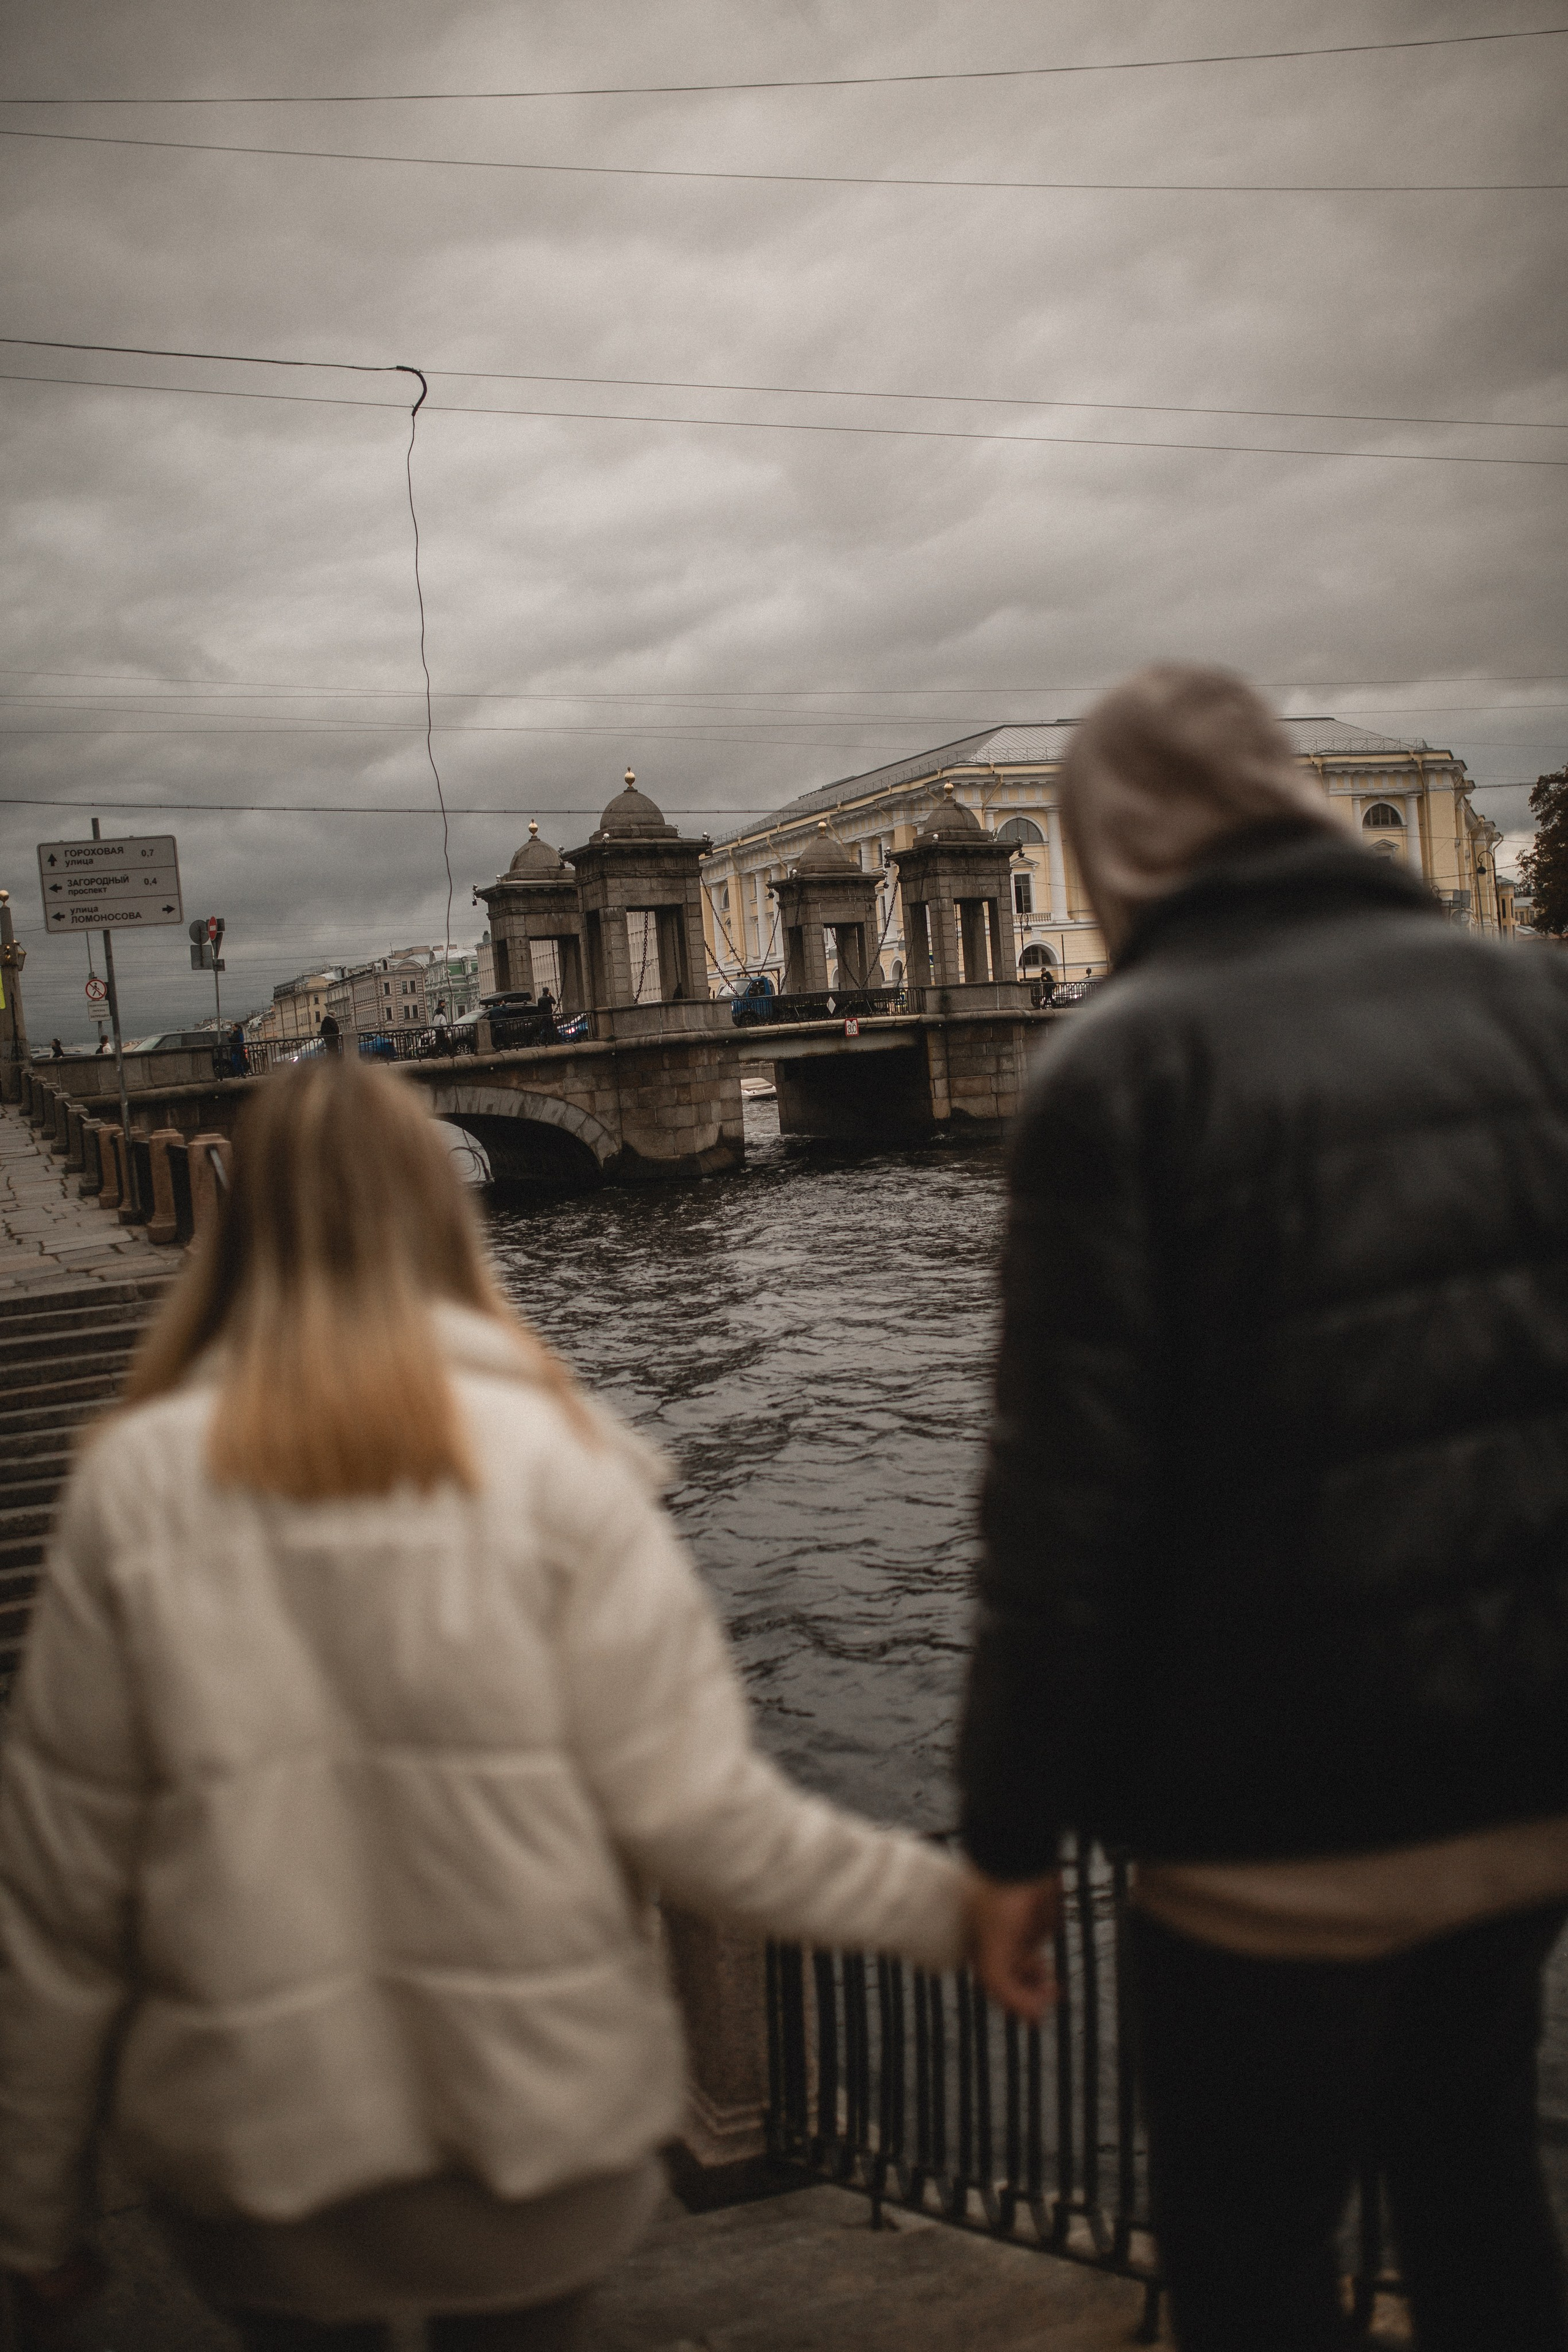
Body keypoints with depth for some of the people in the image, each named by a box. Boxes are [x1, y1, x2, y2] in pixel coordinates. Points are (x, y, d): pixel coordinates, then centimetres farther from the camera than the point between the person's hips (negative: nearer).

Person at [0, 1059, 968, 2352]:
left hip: (261, 2139, 1)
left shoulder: (138, 1485, -8)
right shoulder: (547, 1459, -12)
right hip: (536, 2118, -1)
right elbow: (692, 1809, -14)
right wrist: (949, 1904, 1)